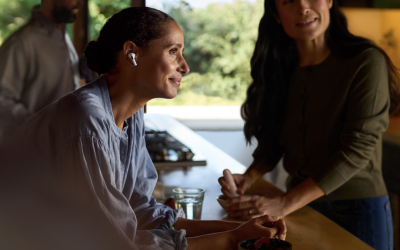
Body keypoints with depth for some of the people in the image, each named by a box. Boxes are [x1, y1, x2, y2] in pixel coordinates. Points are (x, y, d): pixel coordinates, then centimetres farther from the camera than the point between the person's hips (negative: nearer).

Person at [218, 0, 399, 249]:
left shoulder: (366, 62, -16)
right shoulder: (281, 68, 2)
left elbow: (357, 148, -22)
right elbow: (273, 139, 8)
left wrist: (284, 204, -27)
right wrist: (249, 177, -13)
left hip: (357, 209, -5)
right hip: (301, 205, 5)